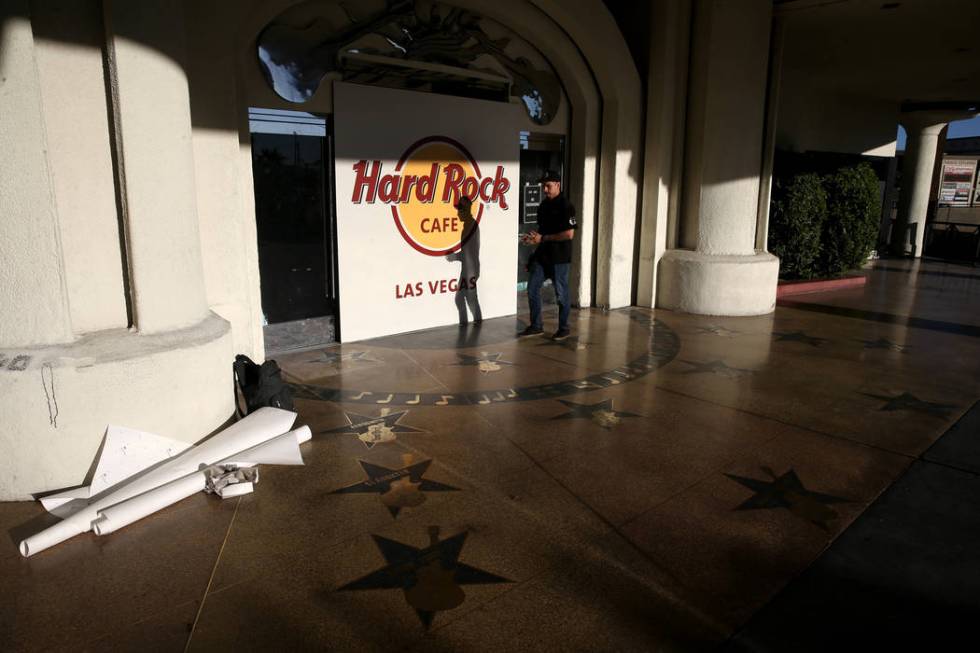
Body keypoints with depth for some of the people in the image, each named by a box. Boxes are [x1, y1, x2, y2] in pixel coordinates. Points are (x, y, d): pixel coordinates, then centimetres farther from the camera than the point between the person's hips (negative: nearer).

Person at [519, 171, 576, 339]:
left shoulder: (565, 206, -13)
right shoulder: (544, 205, 11)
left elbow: (569, 234, -20)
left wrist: (542, 238, -18)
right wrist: (533, 237, 3)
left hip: (560, 257, -7)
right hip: (542, 254, 8)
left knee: (561, 294, 4)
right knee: (532, 289, 6)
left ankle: (563, 328, 19)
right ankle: (536, 326, 18)